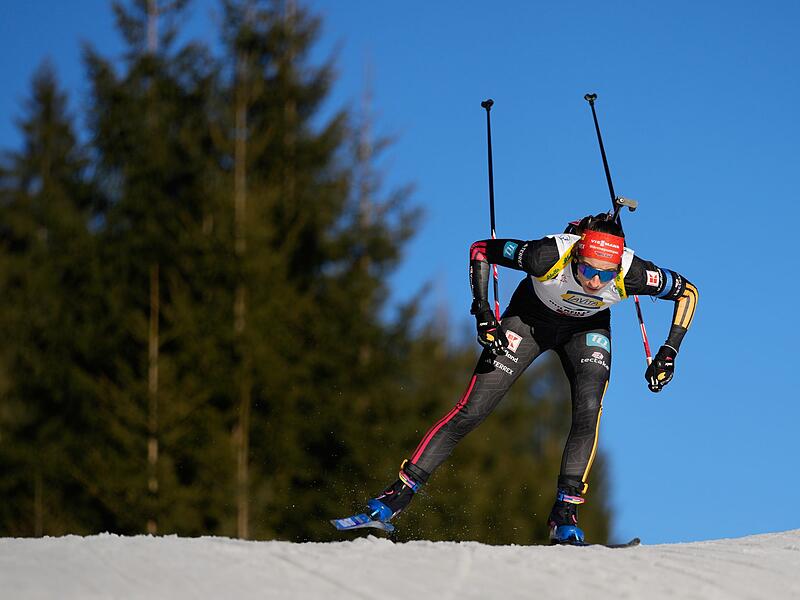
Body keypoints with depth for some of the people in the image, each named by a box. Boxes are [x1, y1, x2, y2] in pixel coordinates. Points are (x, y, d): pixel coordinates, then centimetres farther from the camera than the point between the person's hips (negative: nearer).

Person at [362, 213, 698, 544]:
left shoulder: (631, 273, -34)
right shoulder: (549, 255, -38)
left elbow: (687, 291, -16)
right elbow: (480, 250, -22)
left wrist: (669, 352, -21)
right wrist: (483, 312, -28)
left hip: (586, 329, 1)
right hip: (529, 317, -1)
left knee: (589, 410, -24)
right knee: (471, 411, -9)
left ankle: (564, 516, -16)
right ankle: (401, 492, 0)